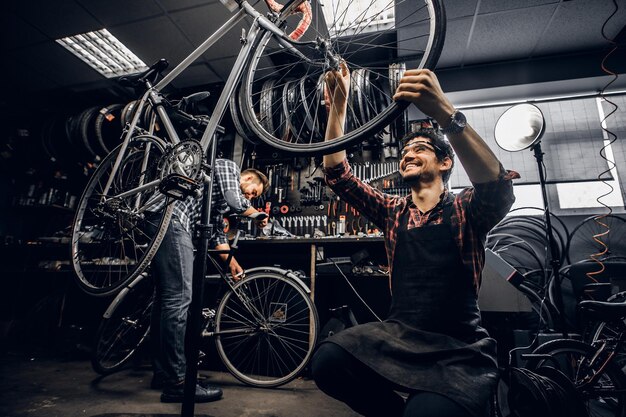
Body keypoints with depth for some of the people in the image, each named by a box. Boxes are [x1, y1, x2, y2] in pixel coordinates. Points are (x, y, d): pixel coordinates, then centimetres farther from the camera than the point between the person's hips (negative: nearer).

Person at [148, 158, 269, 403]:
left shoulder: (221, 198, 30)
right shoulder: (228, 167, 5)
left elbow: (217, 232, 29)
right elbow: (235, 203, -13)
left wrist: (233, 264, 28)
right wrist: (256, 214, 6)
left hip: (159, 222, 11)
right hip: (171, 218, -11)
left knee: (165, 297, 12)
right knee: (179, 298, -12)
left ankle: (162, 373, 22)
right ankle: (177, 383, -6)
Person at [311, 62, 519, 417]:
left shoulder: (464, 210, -2)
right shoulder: (393, 211, 8)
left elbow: (497, 189, -26)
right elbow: (338, 174, 3)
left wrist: (445, 113, -37)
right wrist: (338, 106, -4)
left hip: (459, 349, -3)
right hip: (399, 334, 4)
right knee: (327, 360, -22)